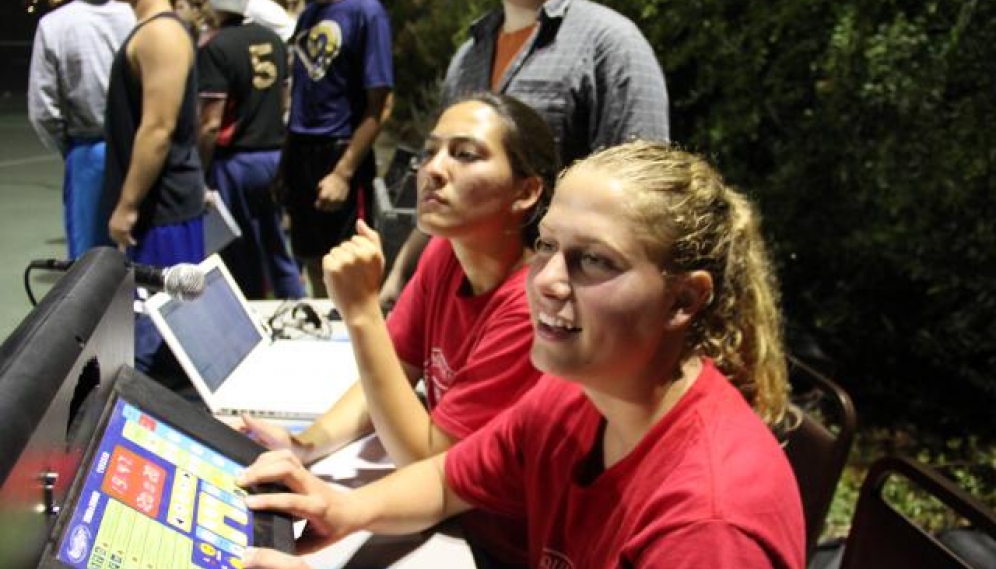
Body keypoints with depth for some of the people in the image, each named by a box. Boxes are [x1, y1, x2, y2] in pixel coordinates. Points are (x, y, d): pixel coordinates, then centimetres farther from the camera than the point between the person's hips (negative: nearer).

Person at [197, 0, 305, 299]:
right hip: (275, 156, 6)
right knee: (277, 247, 16)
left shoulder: (215, 48, -14)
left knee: (240, 257, 5)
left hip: (236, 161, -6)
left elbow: (211, 124, -17)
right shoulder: (273, 40, 6)